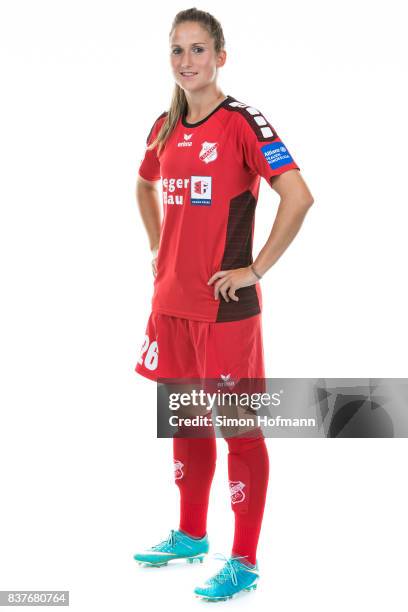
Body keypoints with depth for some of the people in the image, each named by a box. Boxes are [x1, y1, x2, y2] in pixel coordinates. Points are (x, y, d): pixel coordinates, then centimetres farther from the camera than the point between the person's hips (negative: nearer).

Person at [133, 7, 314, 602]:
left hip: (225, 304, -7)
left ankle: (244, 562, 11)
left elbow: (298, 196, -20)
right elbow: (146, 187, 29)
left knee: (240, 427, 1)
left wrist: (255, 268, -16)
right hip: (171, 299, 7)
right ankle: (191, 534, 34)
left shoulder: (242, 121, -11)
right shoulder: (166, 127, 10)